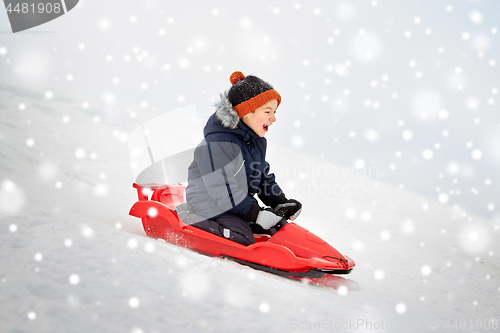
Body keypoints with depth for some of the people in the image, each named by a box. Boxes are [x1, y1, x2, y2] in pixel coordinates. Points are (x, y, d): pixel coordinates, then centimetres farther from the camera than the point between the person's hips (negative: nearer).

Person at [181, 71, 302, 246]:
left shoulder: (258, 141, 8)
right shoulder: (217, 142, -23)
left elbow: (264, 178, 18)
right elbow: (222, 189, -28)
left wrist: (281, 202, 1)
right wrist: (256, 213, -28)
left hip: (241, 204, 9)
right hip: (212, 208, -9)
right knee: (243, 241, -25)